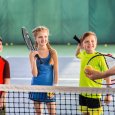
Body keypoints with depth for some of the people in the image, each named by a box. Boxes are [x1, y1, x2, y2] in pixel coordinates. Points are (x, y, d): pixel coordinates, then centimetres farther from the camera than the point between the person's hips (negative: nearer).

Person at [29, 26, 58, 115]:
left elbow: (56, 72, -1)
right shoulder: (33, 54, -2)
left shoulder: (53, 53, -4)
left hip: (49, 88, -1)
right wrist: (33, 59, -20)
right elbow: (35, 74, -8)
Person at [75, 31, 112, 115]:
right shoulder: (83, 54, 2)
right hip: (83, 93, 6)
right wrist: (79, 46, 9)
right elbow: (77, 55, 29)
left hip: (94, 94, -6)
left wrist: (109, 94, -11)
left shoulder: (99, 57, -14)